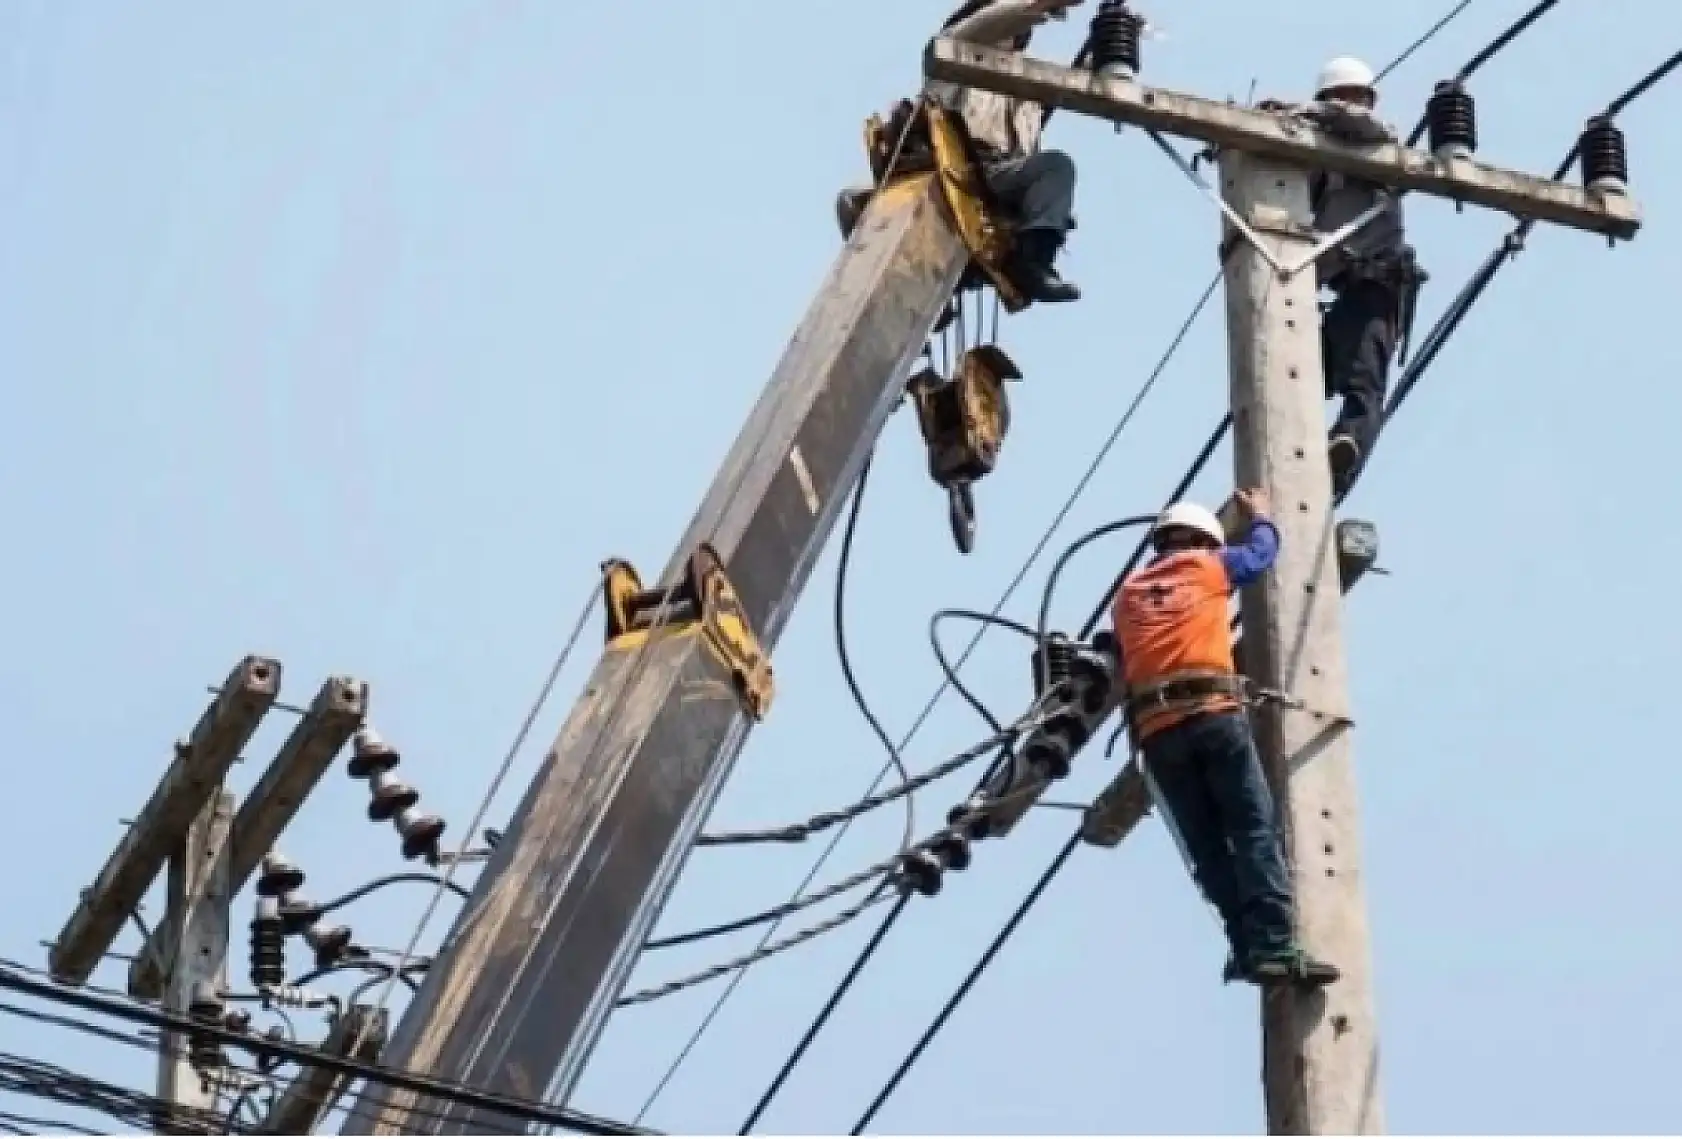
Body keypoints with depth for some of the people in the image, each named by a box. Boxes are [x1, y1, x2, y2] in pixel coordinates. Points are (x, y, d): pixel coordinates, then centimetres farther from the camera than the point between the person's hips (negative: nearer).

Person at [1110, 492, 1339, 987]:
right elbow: (1262, 552, 33)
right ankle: (1274, 947, -22)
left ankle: (1248, 947, -7)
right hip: (1213, 714, -4)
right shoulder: (1207, 566, 16)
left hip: (1155, 731, 4)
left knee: (1207, 846, 4)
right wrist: (1260, 515, 51)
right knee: (1255, 830, -9)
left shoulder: (1127, 595, 26)